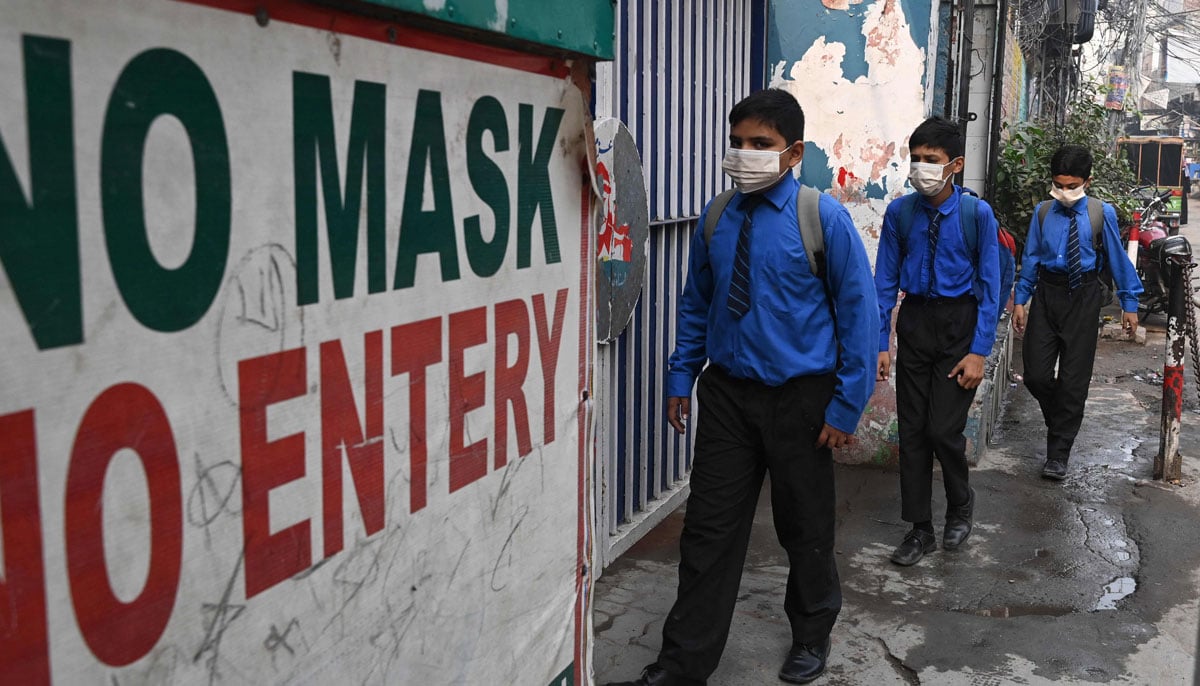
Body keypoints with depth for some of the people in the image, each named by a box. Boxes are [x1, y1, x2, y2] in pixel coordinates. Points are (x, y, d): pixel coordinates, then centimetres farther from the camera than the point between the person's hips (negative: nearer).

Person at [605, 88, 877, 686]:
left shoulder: (824, 217, -11)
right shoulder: (717, 219, 1)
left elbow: (858, 313, -9)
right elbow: (696, 305, 11)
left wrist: (846, 407, -11)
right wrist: (681, 378, 6)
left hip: (800, 400, -3)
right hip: (727, 394, 3)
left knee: (804, 528, 15)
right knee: (709, 529, 6)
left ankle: (812, 637, 41)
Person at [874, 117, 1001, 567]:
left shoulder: (977, 214, -10)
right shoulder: (900, 212, -3)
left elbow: (990, 286, -7)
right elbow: (885, 281, 1)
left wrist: (979, 352, -11)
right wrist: (881, 344, -3)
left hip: (959, 325, -3)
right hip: (915, 323, 3)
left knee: (943, 429, -6)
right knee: (912, 430, 6)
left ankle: (961, 505, 26)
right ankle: (920, 530, 20)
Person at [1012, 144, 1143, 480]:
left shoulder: (1102, 213, -7)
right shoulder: (1043, 213, 1)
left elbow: (1118, 258, -1)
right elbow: (1031, 259, 7)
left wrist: (1129, 303, 1)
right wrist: (1020, 301, 5)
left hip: (1083, 298, -2)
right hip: (1046, 294, 2)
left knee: (1074, 379, 2)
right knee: (1036, 374, 0)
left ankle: (1058, 454, 12)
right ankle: (1061, 418, 32)